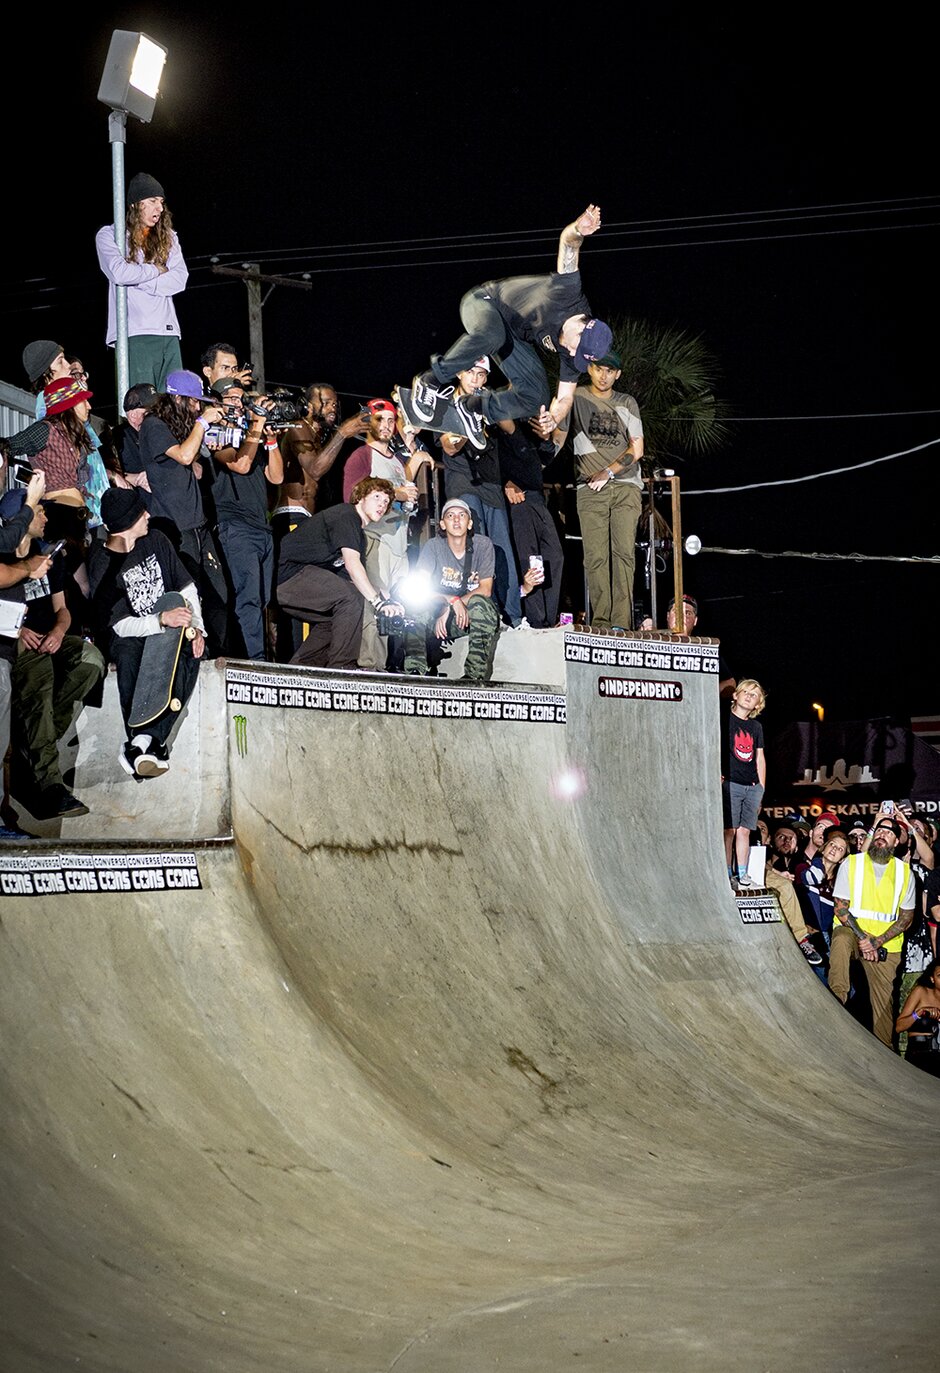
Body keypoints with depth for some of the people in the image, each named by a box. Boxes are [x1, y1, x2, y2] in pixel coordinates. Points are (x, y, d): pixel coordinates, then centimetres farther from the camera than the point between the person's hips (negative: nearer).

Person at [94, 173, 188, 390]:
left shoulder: (168, 237, 20)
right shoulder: (108, 235, 7)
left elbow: (180, 279, 5)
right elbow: (119, 273, -12)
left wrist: (139, 281, -4)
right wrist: (157, 270, 1)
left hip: (168, 332, 4)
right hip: (134, 333, -4)